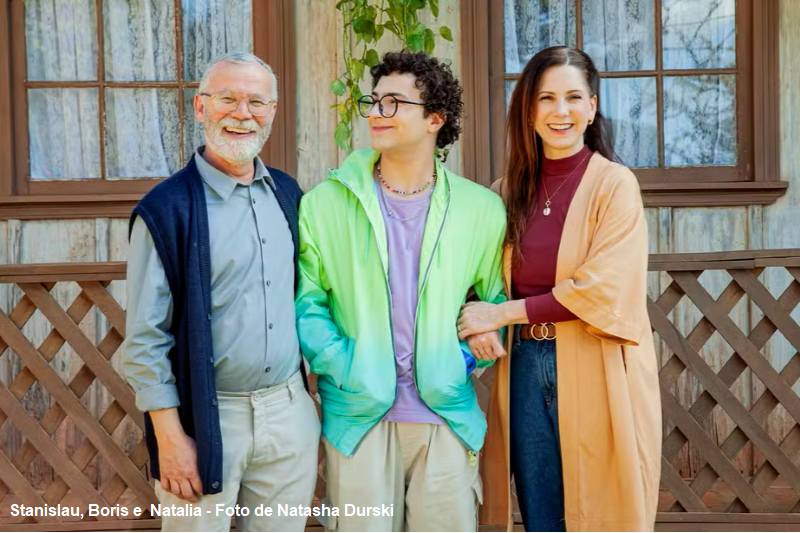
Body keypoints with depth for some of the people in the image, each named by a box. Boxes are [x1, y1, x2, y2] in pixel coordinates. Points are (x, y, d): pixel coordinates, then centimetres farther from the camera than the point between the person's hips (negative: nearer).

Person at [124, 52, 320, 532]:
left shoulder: (288, 193, 7)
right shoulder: (167, 208, -10)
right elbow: (146, 336, -9)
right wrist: (171, 437, -12)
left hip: (290, 410, 5)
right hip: (207, 418, -5)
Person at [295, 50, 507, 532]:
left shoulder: (481, 208, 4)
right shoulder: (326, 203, 1)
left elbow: (497, 298, 12)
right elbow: (307, 301, 1)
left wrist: (468, 356, -4)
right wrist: (344, 365, -11)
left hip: (447, 415, 1)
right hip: (358, 415, -1)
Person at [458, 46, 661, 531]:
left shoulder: (615, 184, -6)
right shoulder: (509, 190, 7)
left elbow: (604, 290, -14)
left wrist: (503, 314, -13)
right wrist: (478, 321, -5)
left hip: (594, 373, -4)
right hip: (525, 368, 4)